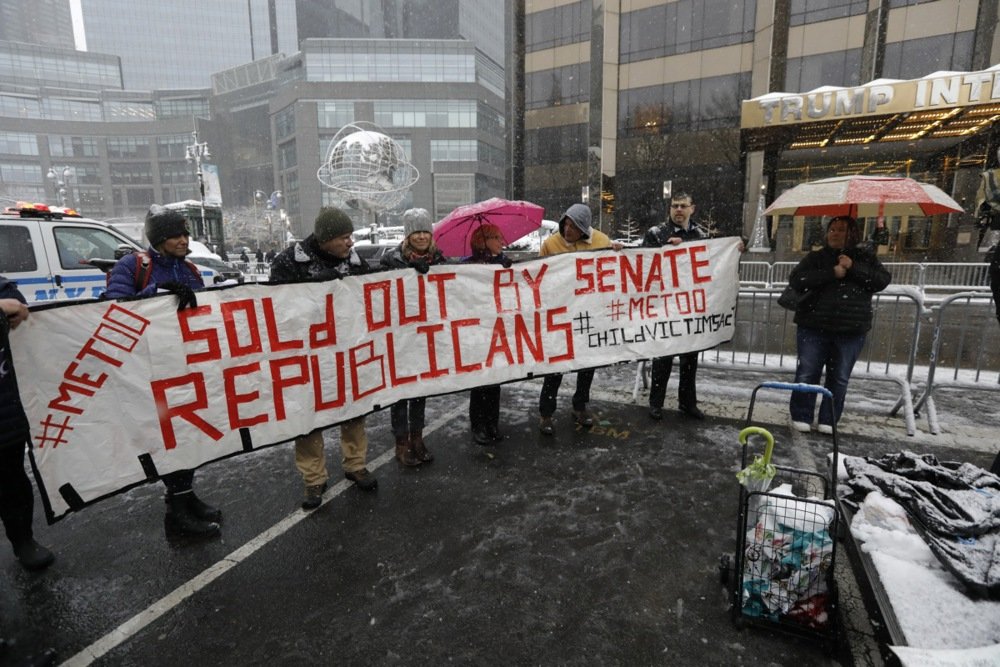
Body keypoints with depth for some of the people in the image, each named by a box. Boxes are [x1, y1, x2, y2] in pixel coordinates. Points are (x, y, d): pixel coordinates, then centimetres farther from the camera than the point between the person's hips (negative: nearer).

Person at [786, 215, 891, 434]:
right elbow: (796, 279, -9)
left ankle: (828, 420, 18)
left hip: (851, 330, 1)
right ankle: (801, 417, 12)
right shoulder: (816, 257, 6)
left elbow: (883, 281, -2)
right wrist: (832, 273, -16)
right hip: (814, 327, -1)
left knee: (839, 379, 6)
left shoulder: (865, 258, 10)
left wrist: (853, 268, -12)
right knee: (806, 374, 0)